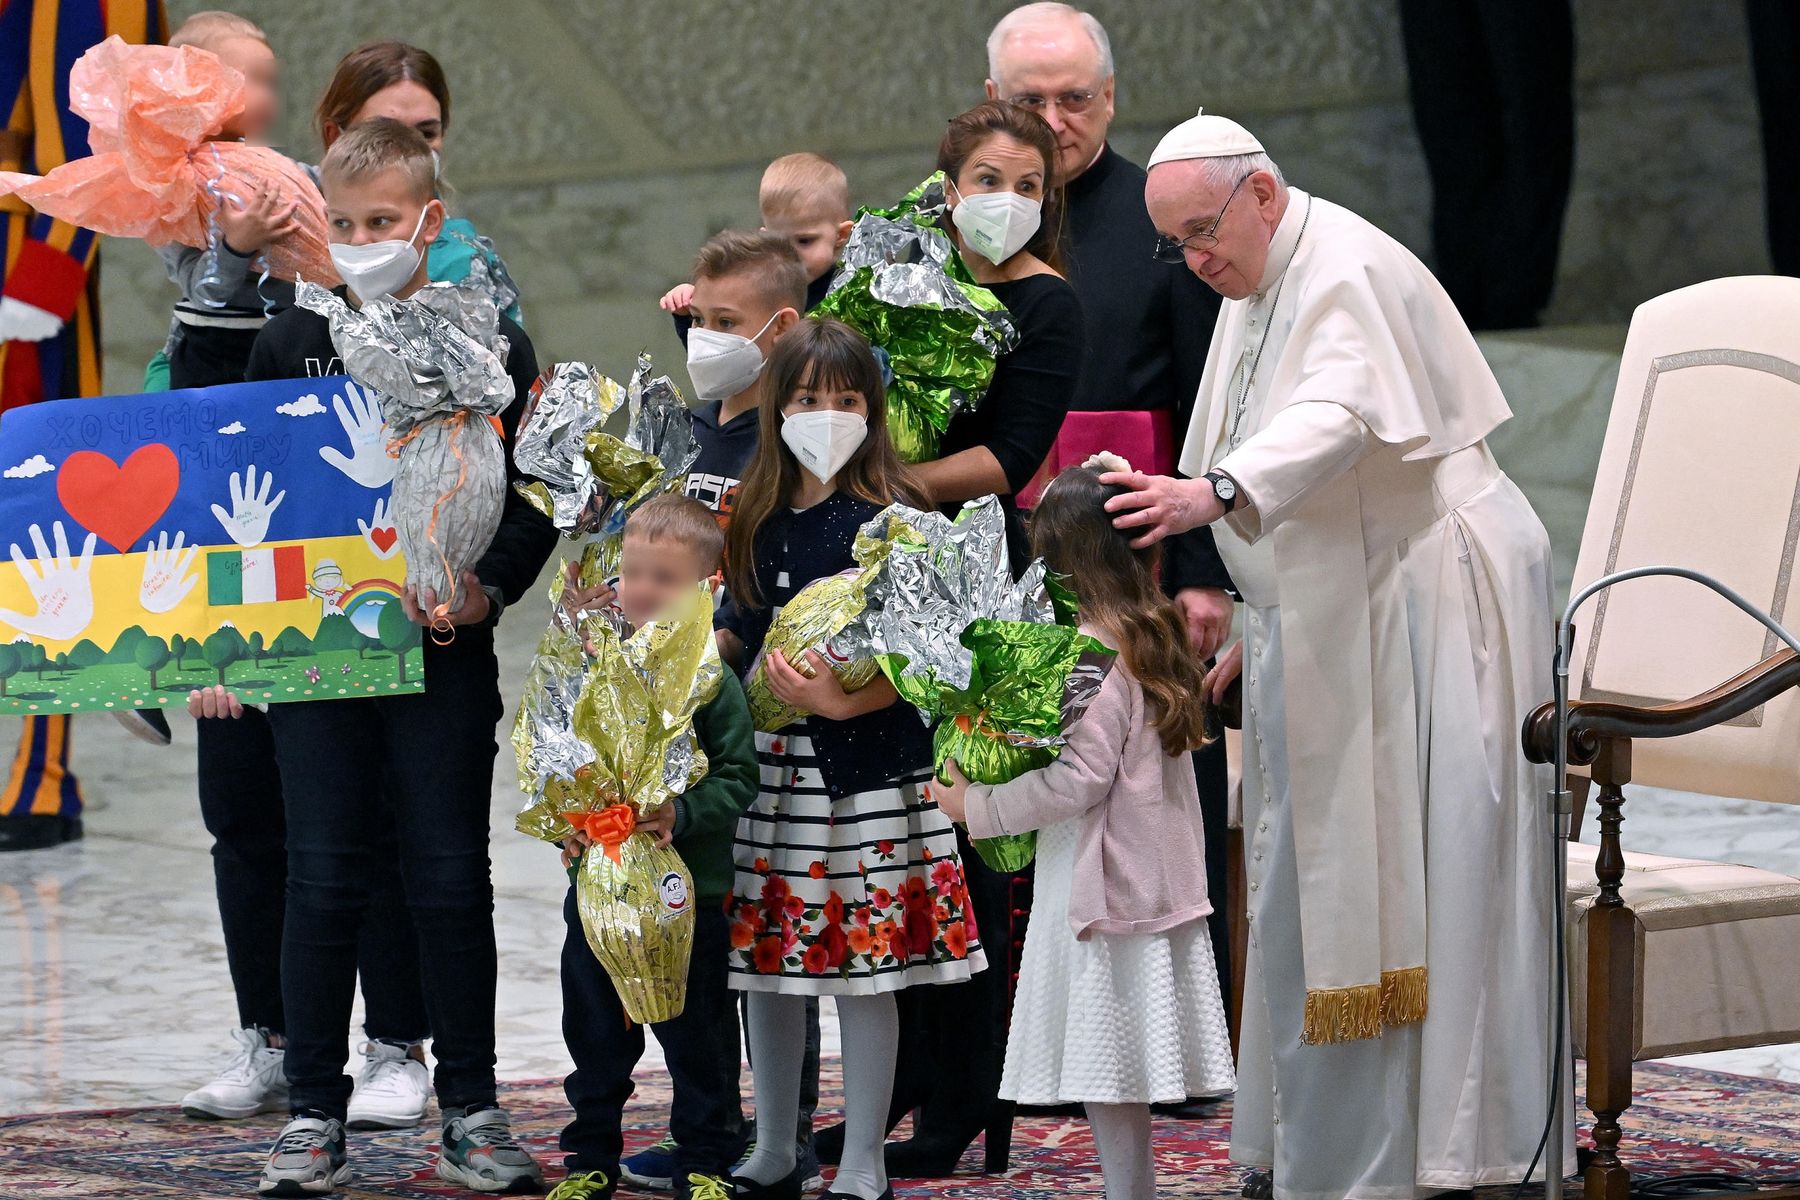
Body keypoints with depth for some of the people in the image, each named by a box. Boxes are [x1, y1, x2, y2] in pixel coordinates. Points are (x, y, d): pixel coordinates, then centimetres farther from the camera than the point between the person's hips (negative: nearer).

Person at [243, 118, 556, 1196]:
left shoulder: (490, 344, 1)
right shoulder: (289, 344, 5)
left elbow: (537, 497, 1)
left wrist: (487, 587, -13)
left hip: (446, 652, -1)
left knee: (452, 876, 4)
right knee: (325, 876, 2)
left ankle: (472, 1111, 13)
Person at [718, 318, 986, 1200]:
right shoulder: (757, 519, 10)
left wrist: (838, 699, -24)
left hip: (862, 765, -5)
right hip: (765, 763, 5)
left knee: (861, 969, -1)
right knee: (765, 962, 10)